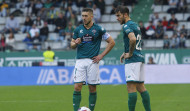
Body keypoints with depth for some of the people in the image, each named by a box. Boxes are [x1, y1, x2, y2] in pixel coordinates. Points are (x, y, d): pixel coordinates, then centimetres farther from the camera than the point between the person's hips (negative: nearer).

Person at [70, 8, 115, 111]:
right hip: (80, 60, 2)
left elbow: (111, 42, 4)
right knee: (77, 87, -9)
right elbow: (72, 45, 15)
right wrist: (75, 43, -9)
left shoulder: (98, 29, 0)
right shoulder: (78, 29, 8)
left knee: (92, 88, 1)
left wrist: (101, 56, -1)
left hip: (93, 61, -2)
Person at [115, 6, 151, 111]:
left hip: (132, 59, -10)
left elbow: (133, 39, -28)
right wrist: (125, 53, 17)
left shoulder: (127, 26, -10)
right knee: (140, 87, 12)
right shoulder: (135, 25, 19)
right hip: (139, 58, 10)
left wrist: (130, 54, -16)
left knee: (131, 87, -10)